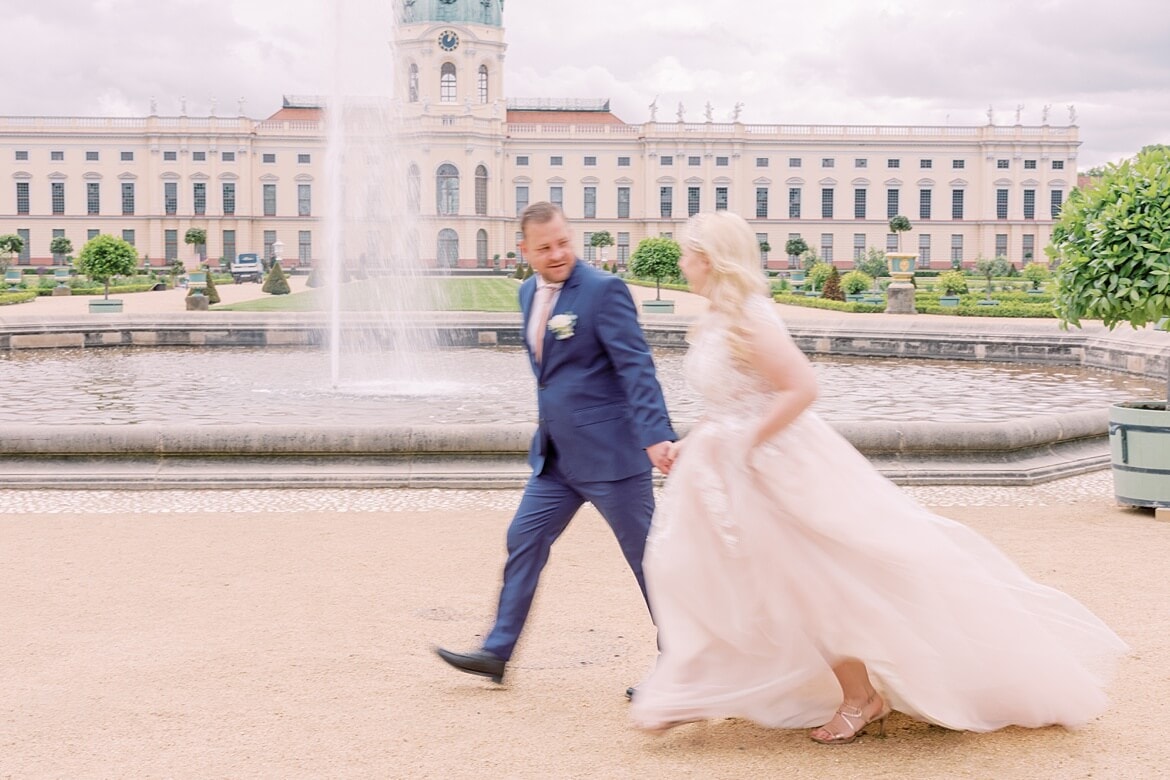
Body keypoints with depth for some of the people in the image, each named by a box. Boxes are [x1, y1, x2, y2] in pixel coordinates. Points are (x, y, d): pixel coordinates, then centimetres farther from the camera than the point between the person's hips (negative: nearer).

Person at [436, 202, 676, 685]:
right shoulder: (529, 293, 10)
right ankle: (497, 653, 19)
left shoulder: (603, 290, -14)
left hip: (607, 452, -8)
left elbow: (637, 366, -20)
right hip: (555, 458, 8)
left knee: (647, 555, 1)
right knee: (524, 542, 10)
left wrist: (656, 435, -30)